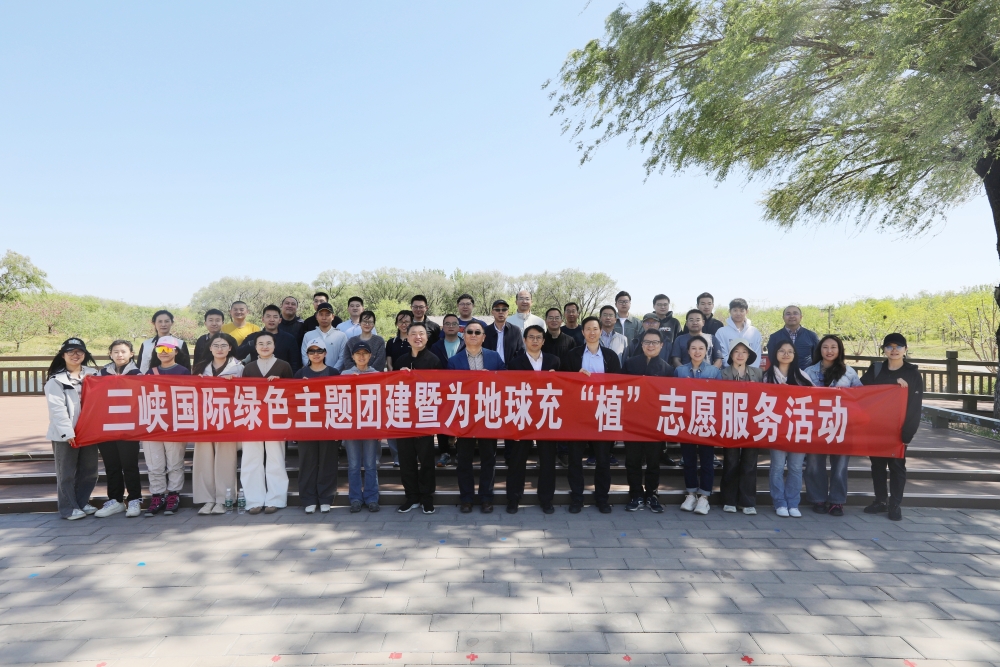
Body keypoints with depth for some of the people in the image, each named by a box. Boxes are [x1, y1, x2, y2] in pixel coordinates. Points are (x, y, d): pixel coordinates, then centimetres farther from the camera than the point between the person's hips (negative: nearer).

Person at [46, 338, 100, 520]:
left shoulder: (93, 374, 12)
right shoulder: (56, 380, -2)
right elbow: (57, 408, -10)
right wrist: (67, 432, -17)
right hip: (66, 434, -4)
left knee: (89, 470, 9)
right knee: (67, 472, 3)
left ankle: (82, 502, 23)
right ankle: (68, 508, 12)